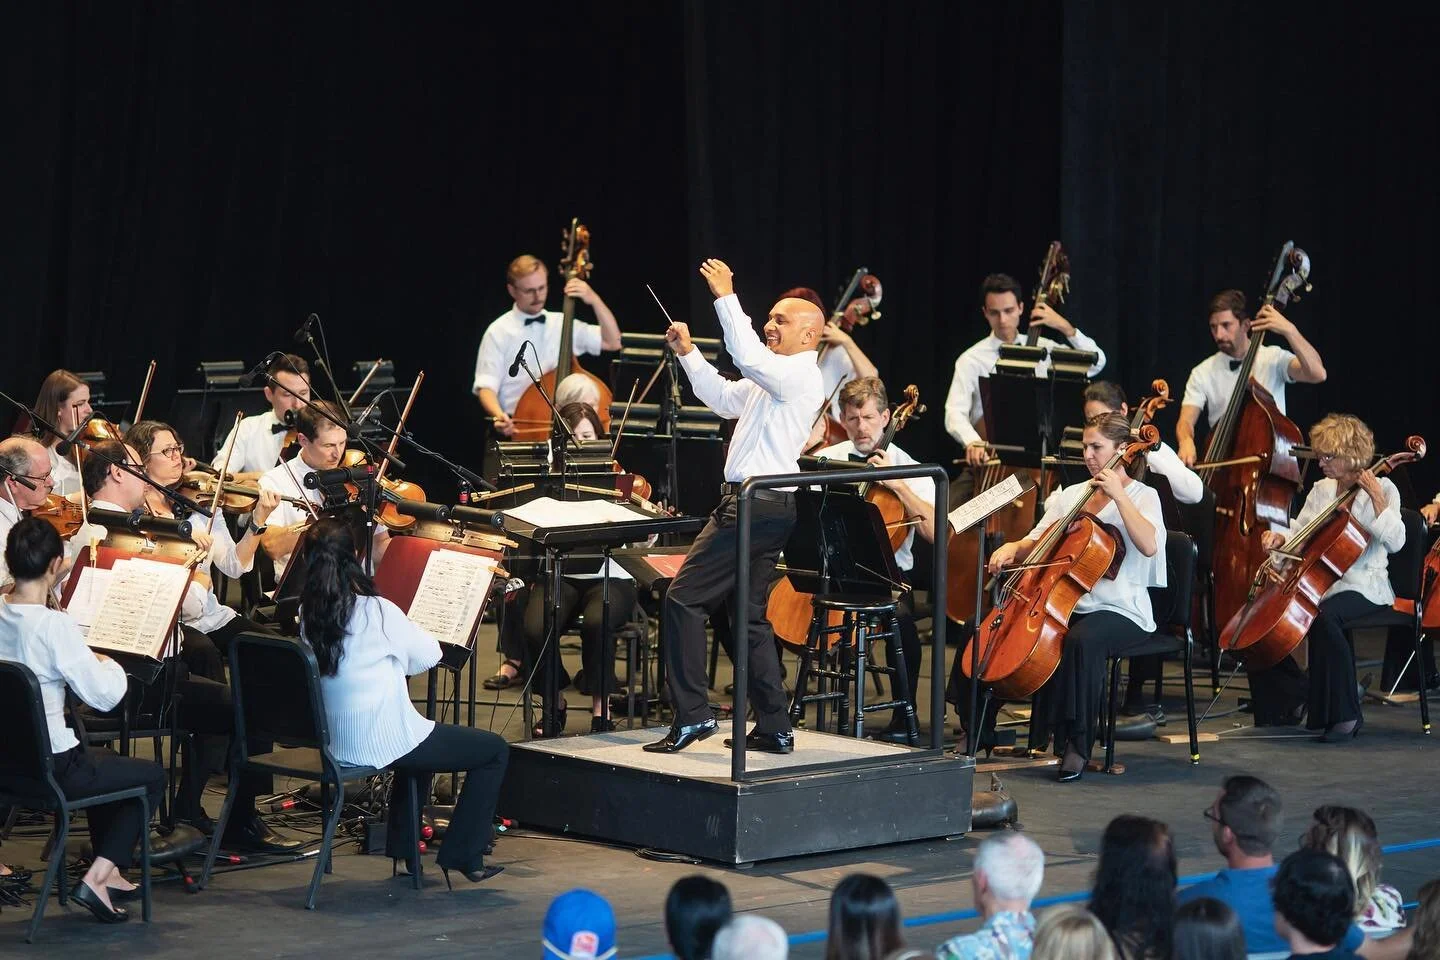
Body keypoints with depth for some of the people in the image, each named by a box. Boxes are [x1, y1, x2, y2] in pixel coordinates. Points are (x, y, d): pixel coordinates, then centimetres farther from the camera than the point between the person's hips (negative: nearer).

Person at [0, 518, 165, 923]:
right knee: (152, 776, 14)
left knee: (99, 761, 35)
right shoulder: (54, 626, -24)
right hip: (50, 768, -8)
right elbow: (104, 696, -20)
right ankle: (97, 878, 4)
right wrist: (111, 666, 0)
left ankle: (108, 872, 39)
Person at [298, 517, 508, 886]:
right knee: (495, 750, 8)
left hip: (337, 744, 8)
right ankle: (462, 856, 8)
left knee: (423, 737, 38)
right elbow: (429, 655, -5)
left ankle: (403, 848, 39)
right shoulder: (377, 612, -19)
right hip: (385, 743, -8)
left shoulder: (309, 615, -1)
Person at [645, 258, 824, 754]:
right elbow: (725, 399, 28)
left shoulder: (798, 375, -10)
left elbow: (747, 355, -26)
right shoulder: (772, 378, 21)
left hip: (756, 504, -11)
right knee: (749, 615, 13)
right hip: (763, 505, 11)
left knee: (684, 597, -11)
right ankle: (774, 728, 13)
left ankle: (692, 714, -12)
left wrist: (726, 298, -24)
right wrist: (688, 354, 19)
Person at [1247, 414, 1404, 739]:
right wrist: (1279, 538, -2)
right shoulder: (1321, 490, 14)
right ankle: (1296, 693, 4)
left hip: (1363, 587, -7)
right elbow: (1300, 532, 19)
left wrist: (1376, 497, -20)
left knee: (1325, 616, -39)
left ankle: (1345, 714, -29)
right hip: (1318, 583, 7)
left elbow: (1394, 541, -16)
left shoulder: (1382, 490, -4)